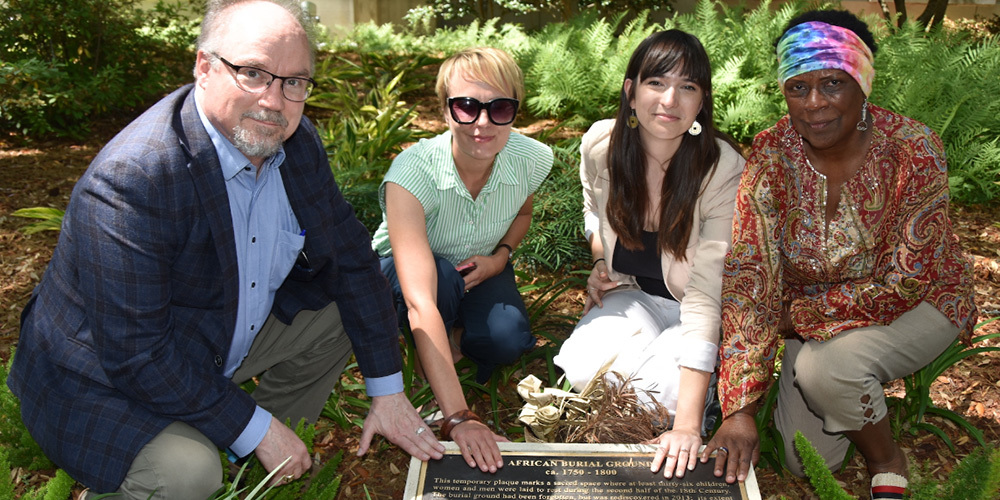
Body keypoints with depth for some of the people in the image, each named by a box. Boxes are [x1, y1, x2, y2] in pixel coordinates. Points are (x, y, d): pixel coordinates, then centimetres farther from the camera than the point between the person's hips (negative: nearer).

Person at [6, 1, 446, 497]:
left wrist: (387, 391, -4)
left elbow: (351, 257, -3)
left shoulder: (298, 141, -10)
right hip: (107, 378, -7)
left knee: (336, 317, 3)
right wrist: (255, 428, -23)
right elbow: (135, 354, -31)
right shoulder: (128, 180, -33)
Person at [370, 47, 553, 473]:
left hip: (480, 268, 3)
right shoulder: (411, 173, -37)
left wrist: (500, 255, -17)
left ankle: (457, 333, 9)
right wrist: (458, 418, -50)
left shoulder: (532, 159, -23)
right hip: (402, 271, -2)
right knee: (444, 278, -38)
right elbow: (420, 302, -45)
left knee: (509, 341, -27)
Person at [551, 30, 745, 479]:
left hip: (691, 311, -3)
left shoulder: (724, 172, -28)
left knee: (663, 390, -31)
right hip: (631, 293, 3)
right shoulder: (600, 144, -15)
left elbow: (707, 295, -35)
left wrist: (688, 426, -39)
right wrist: (601, 263, -5)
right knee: (582, 367, -26)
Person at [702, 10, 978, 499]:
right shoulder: (769, 155, -18)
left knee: (827, 367, -32)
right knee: (803, 459, -6)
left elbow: (905, 282, -20)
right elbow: (748, 276, -23)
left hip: (916, 304, -2)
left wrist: (800, 312, -18)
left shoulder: (913, 150, -24)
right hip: (815, 318, 3)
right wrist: (738, 409, -28)